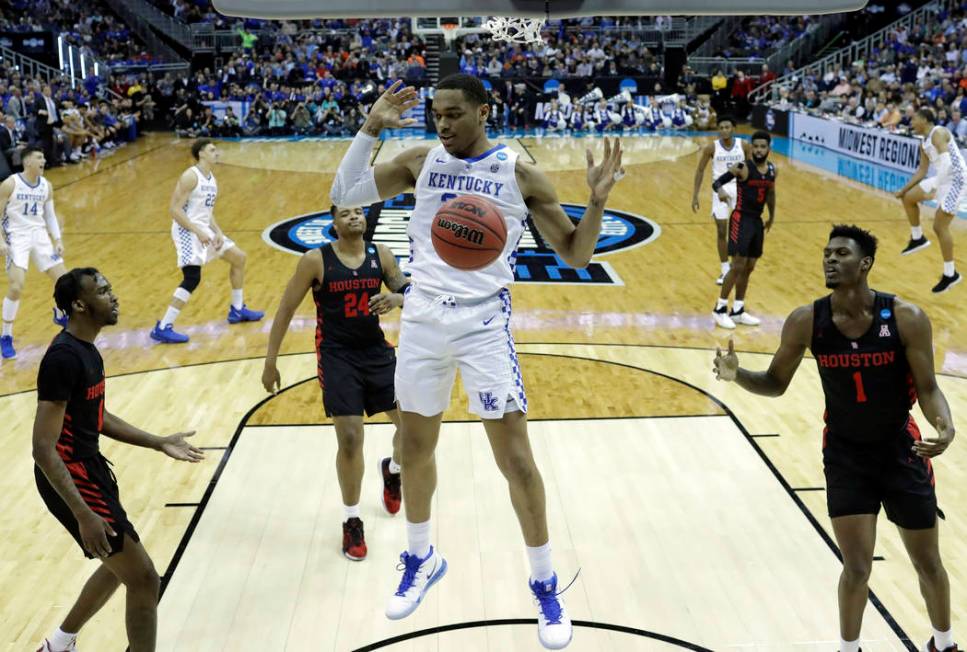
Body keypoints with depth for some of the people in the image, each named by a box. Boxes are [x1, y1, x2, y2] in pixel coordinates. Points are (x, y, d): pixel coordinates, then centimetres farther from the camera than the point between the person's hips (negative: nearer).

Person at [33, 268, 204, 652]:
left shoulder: (85, 349, 8)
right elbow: (43, 449, -27)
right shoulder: (64, 357, -24)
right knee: (143, 577, -6)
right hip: (70, 478, -10)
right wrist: (84, 515, -31)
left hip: (88, 467, 10)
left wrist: (159, 443, 17)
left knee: (121, 565, 26)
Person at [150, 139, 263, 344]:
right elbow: (174, 210, -20)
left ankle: (237, 310, 29)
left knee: (239, 258, 16)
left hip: (204, 229, 10)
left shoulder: (212, 180, 12)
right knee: (192, 279, -20)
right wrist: (197, 232, -23)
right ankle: (163, 328, -15)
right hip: (187, 230, -10)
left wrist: (218, 232, 2)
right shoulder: (190, 176, -16)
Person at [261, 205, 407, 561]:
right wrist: (270, 361, -4)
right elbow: (286, 309, -4)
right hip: (337, 356, -4)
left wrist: (395, 299, -26)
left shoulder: (381, 254, -1)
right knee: (350, 438, -8)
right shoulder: (316, 260, -10)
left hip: (376, 349, 4)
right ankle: (352, 522, 11)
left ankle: (392, 469, 39)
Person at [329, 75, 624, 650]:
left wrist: (598, 201, -21)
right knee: (416, 447, 13)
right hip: (422, 320, 3)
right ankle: (422, 559, 36)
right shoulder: (420, 162, 2)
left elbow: (576, 255, -3)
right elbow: (344, 196, 1)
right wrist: (371, 130, -9)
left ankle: (546, 584, 15)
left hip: (483, 323, -3)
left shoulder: (520, 175, -5)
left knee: (515, 458, -3)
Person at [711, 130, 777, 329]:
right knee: (738, 267, -9)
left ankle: (738, 311, 21)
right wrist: (721, 191, -38)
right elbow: (717, 182, -15)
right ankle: (720, 309, 4)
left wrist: (772, 217, 29)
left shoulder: (772, 171, 6)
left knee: (749, 268, 11)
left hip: (757, 221, 7)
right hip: (741, 219, -7)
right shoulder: (742, 168, -14)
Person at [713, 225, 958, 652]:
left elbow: (928, 388, -11)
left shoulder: (906, 318, -18)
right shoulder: (807, 321, -13)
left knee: (928, 563, 15)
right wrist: (737, 374, -24)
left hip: (900, 449, 0)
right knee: (856, 568, 0)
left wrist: (945, 427, -32)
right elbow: (776, 384, -3)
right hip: (845, 454, 0)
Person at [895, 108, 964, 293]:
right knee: (908, 198, 13)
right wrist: (904, 189, 25)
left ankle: (950, 274, 2)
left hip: (956, 179, -9)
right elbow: (922, 170, 24)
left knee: (940, 226, -9)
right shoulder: (925, 143, 13)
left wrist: (935, 189, -28)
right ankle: (918, 238, 29)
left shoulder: (938, 133, -16)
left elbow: (946, 163, -27)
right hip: (943, 178, 9)